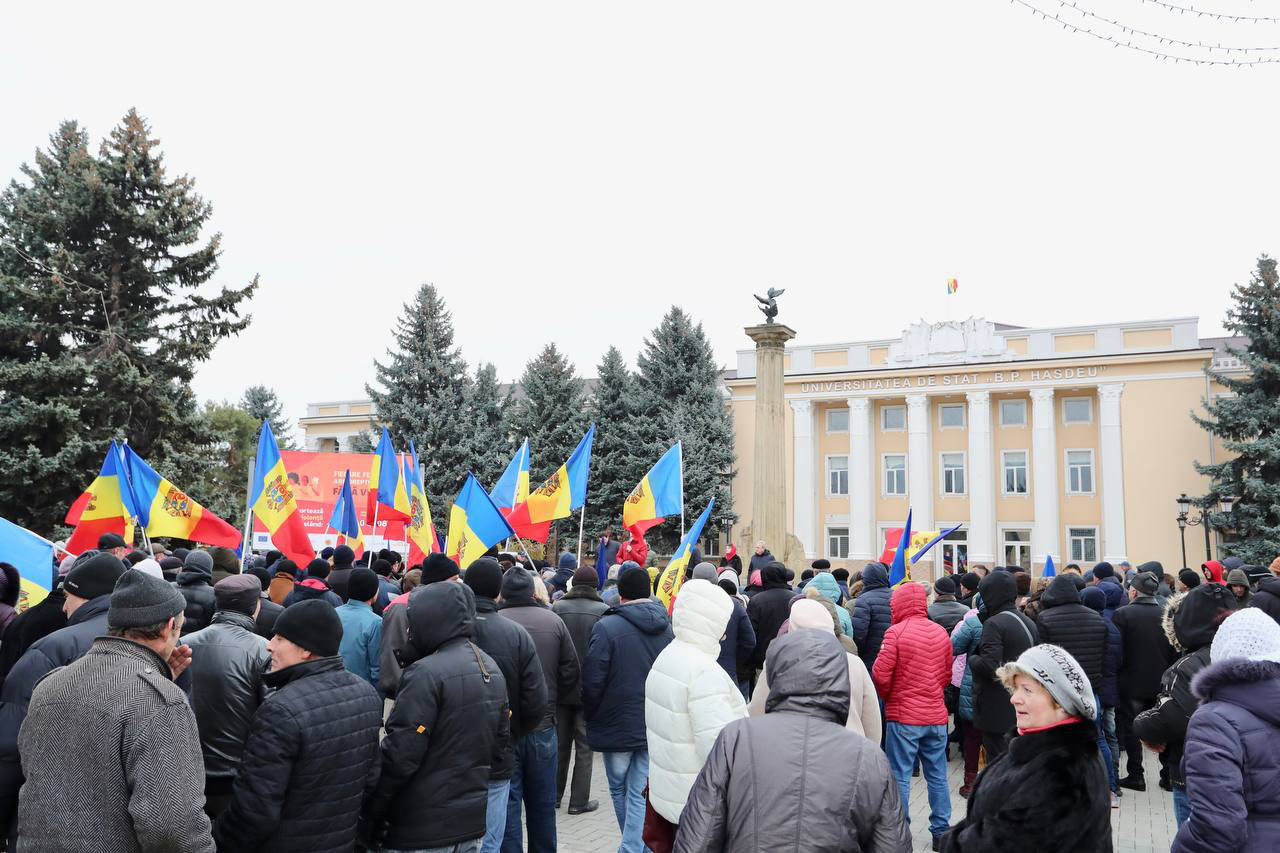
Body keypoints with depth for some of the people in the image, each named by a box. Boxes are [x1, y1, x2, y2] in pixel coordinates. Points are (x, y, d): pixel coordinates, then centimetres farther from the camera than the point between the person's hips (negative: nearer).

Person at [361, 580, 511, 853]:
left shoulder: (427, 672, -19)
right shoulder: (492, 669, 7)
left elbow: (400, 755, -20)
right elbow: (499, 741, 13)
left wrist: (369, 816, -9)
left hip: (422, 831, -8)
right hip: (473, 822, 8)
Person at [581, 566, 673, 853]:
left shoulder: (606, 627, -14)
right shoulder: (668, 627, -1)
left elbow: (592, 681, -13)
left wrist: (590, 716, 3)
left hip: (618, 724, -3)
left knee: (619, 790, 18)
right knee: (640, 794, 7)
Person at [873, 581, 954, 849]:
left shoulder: (896, 632, -13)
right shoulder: (941, 633, 4)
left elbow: (881, 675, -14)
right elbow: (947, 675, 11)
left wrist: (887, 696, 5)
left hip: (903, 716, -5)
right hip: (936, 716, 5)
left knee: (900, 777, 2)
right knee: (937, 777, 13)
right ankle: (941, 831, 19)